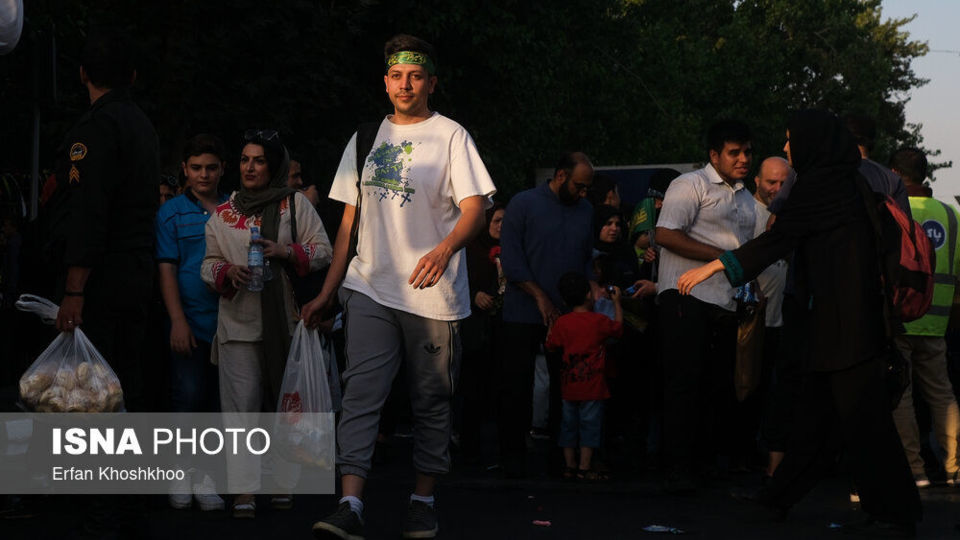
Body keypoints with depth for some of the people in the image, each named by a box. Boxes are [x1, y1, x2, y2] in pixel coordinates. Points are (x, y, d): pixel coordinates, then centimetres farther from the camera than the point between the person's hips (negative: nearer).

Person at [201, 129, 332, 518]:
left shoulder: (295, 204, 5)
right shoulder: (223, 213, 12)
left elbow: (323, 251, 2)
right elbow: (209, 263, 15)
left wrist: (286, 252, -14)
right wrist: (228, 273, -7)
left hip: (285, 321, -1)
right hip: (239, 322, 1)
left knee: (284, 403, 4)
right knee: (242, 405, -6)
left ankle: (281, 482, 14)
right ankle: (244, 490, -7)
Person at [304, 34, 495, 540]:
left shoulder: (450, 136, 1)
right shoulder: (366, 138, 14)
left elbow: (474, 209, -9)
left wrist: (445, 249, -30)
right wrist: (327, 292, 14)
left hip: (432, 291, -2)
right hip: (369, 288, 3)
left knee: (431, 399, 5)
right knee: (361, 390, -11)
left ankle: (423, 499, 18)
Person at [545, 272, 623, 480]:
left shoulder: (561, 323, -1)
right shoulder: (599, 321, -7)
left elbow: (550, 346, 8)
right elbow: (618, 327, 11)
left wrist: (549, 331, 26)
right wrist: (616, 302, 21)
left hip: (569, 384, 4)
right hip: (592, 385, -4)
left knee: (569, 423, 12)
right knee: (590, 423, 0)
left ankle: (569, 465, 16)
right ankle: (584, 467, -3)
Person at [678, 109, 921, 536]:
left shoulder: (818, 183, -12)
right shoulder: (842, 179, 16)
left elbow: (779, 239, -13)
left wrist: (711, 268, -11)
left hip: (842, 314, -10)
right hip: (851, 309, 10)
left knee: (860, 413, -6)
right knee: (816, 405, 14)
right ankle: (782, 494, 22)